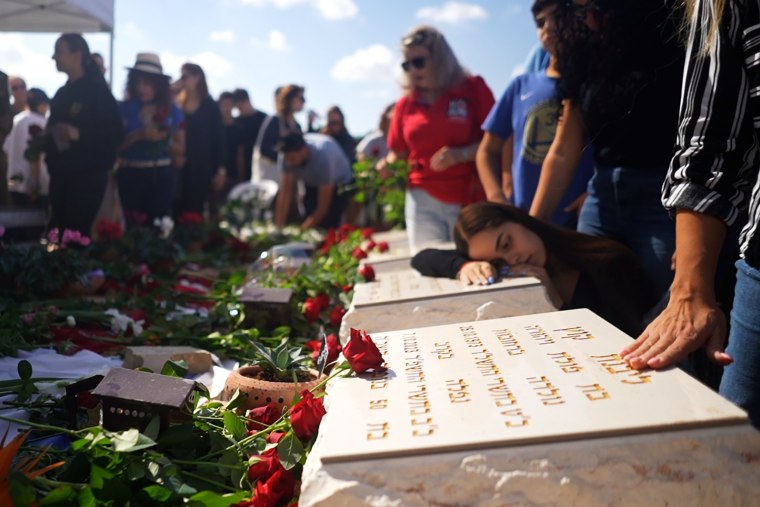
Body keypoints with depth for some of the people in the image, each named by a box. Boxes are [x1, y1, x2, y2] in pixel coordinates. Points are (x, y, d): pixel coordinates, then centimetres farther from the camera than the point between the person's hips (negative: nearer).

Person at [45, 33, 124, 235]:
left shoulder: (97, 91, -8)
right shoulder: (62, 93, 15)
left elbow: (115, 134, -16)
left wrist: (78, 134, -25)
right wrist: (44, 138, 8)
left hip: (87, 176, -7)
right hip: (60, 175, 7)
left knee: (75, 233, -9)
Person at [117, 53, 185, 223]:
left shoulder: (173, 111, 6)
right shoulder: (124, 109, 2)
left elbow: (180, 150, 9)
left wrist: (166, 140, -11)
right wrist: (138, 136, -19)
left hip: (162, 177, 1)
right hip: (130, 175, -1)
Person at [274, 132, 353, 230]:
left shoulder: (322, 158, -40)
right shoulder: (290, 154, -27)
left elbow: (323, 207, -33)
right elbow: (285, 193, -23)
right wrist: (278, 226, -29)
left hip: (338, 184, -4)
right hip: (312, 183, 4)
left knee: (327, 226, -17)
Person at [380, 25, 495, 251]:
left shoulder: (473, 88, 1)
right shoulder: (405, 104, 8)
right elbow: (399, 153, 16)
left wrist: (462, 154, -19)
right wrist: (388, 165, -5)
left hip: (471, 199, -2)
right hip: (423, 200, 2)